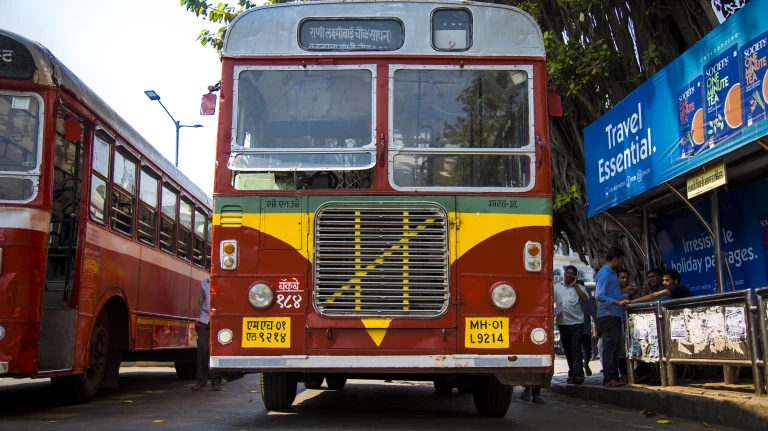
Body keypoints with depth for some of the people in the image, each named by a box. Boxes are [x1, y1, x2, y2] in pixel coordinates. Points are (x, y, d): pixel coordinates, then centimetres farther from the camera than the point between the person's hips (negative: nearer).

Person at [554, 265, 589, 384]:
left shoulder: (579, 287, 7)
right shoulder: (557, 287, 14)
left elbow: (585, 299, -10)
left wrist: (575, 285, -6)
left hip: (576, 322, -3)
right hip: (562, 322, 3)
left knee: (576, 349, -11)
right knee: (567, 350, 9)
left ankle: (578, 374, -16)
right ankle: (572, 373, 18)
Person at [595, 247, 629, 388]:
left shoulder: (612, 273, 20)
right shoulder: (604, 274, -12)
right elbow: (600, 296, -21)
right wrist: (618, 302, -26)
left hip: (615, 315, 10)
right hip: (608, 315, -10)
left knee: (614, 348, 11)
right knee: (609, 347, -10)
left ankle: (614, 377, 16)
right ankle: (608, 379, -9)